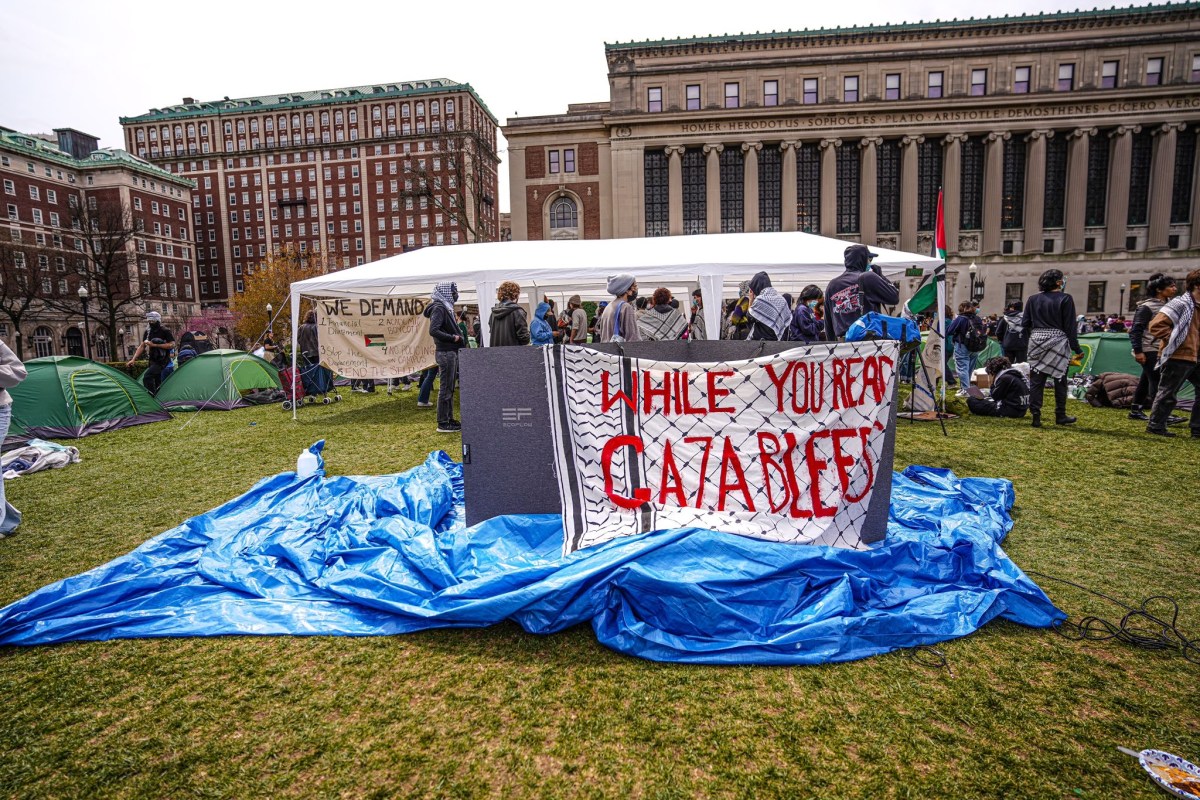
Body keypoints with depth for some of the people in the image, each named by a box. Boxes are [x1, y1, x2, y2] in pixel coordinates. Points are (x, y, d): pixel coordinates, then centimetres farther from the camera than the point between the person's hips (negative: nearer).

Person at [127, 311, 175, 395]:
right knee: (157, 383, 13)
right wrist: (133, 359, 6)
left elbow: (172, 344, -15)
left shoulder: (165, 331, -9)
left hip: (162, 360, -7)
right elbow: (142, 346, 13)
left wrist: (155, 345, -18)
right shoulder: (148, 331, 10)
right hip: (152, 360, 7)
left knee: (147, 378, -21)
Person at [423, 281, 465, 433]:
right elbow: (433, 330, -23)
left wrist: (457, 335, 6)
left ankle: (449, 419, 23)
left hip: (452, 352, 10)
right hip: (446, 353, -10)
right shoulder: (439, 308, -13)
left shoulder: (446, 307, 17)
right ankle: (443, 423, 1)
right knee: (445, 388, -5)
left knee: (449, 387, 15)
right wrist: (452, 338, -18)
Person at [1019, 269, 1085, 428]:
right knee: (1060, 381, 9)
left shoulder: (1033, 299, 6)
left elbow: (1025, 324, 6)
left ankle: (1036, 416, -1)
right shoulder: (1065, 299, -4)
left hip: (1036, 342, 3)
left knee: (1036, 381, 3)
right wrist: (1077, 349, 0)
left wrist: (1026, 345, 12)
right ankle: (1060, 416, 17)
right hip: (1057, 343, -3)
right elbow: (1069, 327, -5)